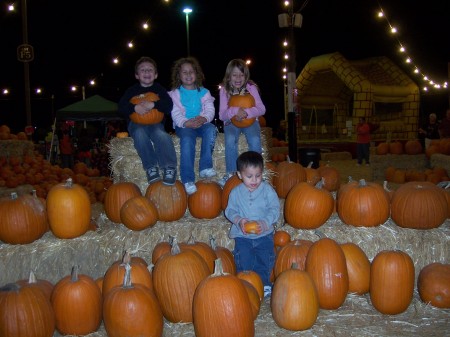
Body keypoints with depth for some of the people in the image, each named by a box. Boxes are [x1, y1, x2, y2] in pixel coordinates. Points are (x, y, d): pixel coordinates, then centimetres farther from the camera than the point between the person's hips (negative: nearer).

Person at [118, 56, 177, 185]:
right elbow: (121, 107, -5)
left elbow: (169, 105, -9)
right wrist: (135, 107, -25)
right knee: (140, 134, -36)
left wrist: (153, 105, -25)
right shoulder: (132, 90, 8)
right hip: (136, 123, 0)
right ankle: (151, 167, -29)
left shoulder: (159, 89, 7)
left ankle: (169, 167, -29)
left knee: (161, 135, -35)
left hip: (155, 123, 0)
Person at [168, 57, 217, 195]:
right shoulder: (175, 93, 9)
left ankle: (205, 167, -31)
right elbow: (175, 113, -3)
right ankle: (188, 179, -39)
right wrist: (186, 122, -24)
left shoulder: (204, 92, 15)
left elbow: (210, 110, 1)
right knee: (187, 138, -36)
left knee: (211, 129, -33)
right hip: (183, 126, -2)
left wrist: (204, 118, -23)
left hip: (201, 123, 2)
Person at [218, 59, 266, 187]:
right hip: (231, 122, 0)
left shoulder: (251, 87, -8)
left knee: (255, 140, -30)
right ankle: (231, 172, -16)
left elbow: (261, 109, -13)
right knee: (230, 139, -32)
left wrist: (247, 112, -32)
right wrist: (235, 111, -31)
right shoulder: (224, 90, -7)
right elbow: (222, 115, -10)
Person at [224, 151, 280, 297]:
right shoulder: (236, 192, 0)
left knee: (266, 260, -6)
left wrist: (265, 222, -23)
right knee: (244, 260, -10)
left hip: (264, 234, 0)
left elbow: (275, 209, -7)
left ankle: (263, 283, 12)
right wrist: (238, 220, -18)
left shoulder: (267, 190, -4)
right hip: (242, 235, 0)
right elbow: (230, 210, 3)